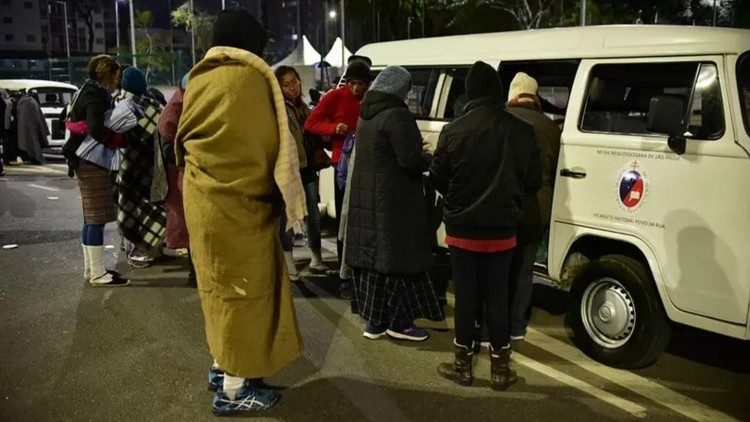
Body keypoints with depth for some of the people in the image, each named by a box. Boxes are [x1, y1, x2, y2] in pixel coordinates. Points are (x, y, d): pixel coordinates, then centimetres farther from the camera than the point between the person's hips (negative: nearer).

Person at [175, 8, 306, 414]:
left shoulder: (199, 79, 12)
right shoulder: (248, 77, -13)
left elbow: (184, 138, 16)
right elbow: (264, 144, -12)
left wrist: (200, 177, 15)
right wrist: (273, 195, 0)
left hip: (203, 199, 9)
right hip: (237, 203, -8)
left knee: (223, 286, 19)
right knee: (243, 290, 0)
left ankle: (222, 365, 31)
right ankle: (233, 389, 8)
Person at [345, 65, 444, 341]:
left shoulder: (365, 116, 13)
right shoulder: (397, 115, -15)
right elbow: (410, 160, -19)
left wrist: (418, 154, 17)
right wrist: (431, 159, 1)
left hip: (365, 196, 9)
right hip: (393, 200, -8)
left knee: (371, 256, 11)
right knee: (398, 257, 1)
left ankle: (374, 321, 18)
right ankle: (399, 322, 8)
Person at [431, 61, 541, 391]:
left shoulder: (453, 131, -11)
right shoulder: (521, 131, -7)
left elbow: (438, 179, -1)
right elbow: (533, 181, 2)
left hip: (462, 230, -1)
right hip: (501, 231, 1)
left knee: (465, 297, 9)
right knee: (497, 298, 10)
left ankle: (462, 365, 20)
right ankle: (501, 369, 18)